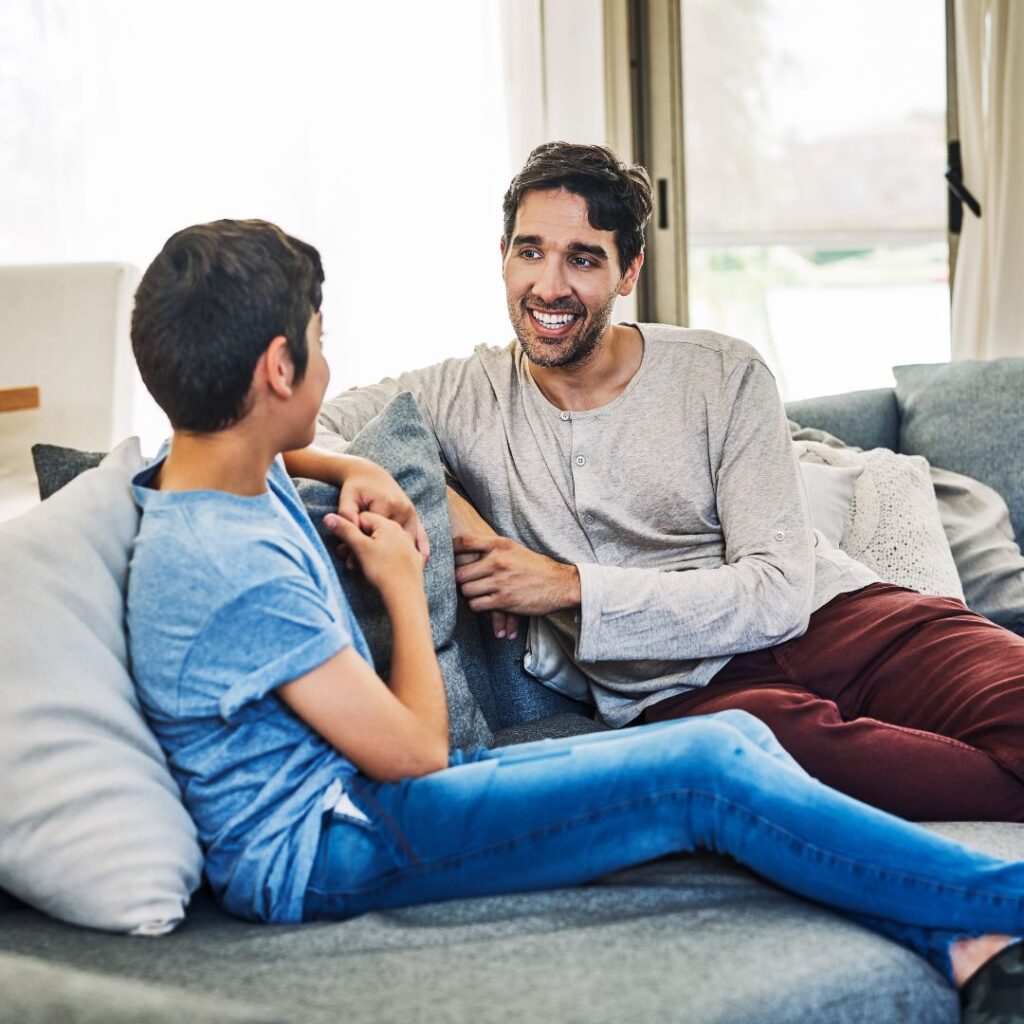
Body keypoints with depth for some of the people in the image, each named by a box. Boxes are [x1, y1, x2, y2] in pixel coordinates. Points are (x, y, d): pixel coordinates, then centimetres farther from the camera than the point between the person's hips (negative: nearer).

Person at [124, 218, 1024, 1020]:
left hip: (364, 787, 10)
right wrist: (403, 584, -4)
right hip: (327, 852, -10)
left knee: (739, 736, -3)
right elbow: (413, 750, -17)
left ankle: (950, 941, -2)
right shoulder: (229, 567, -25)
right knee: (707, 770, -19)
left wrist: (359, 477, 14)